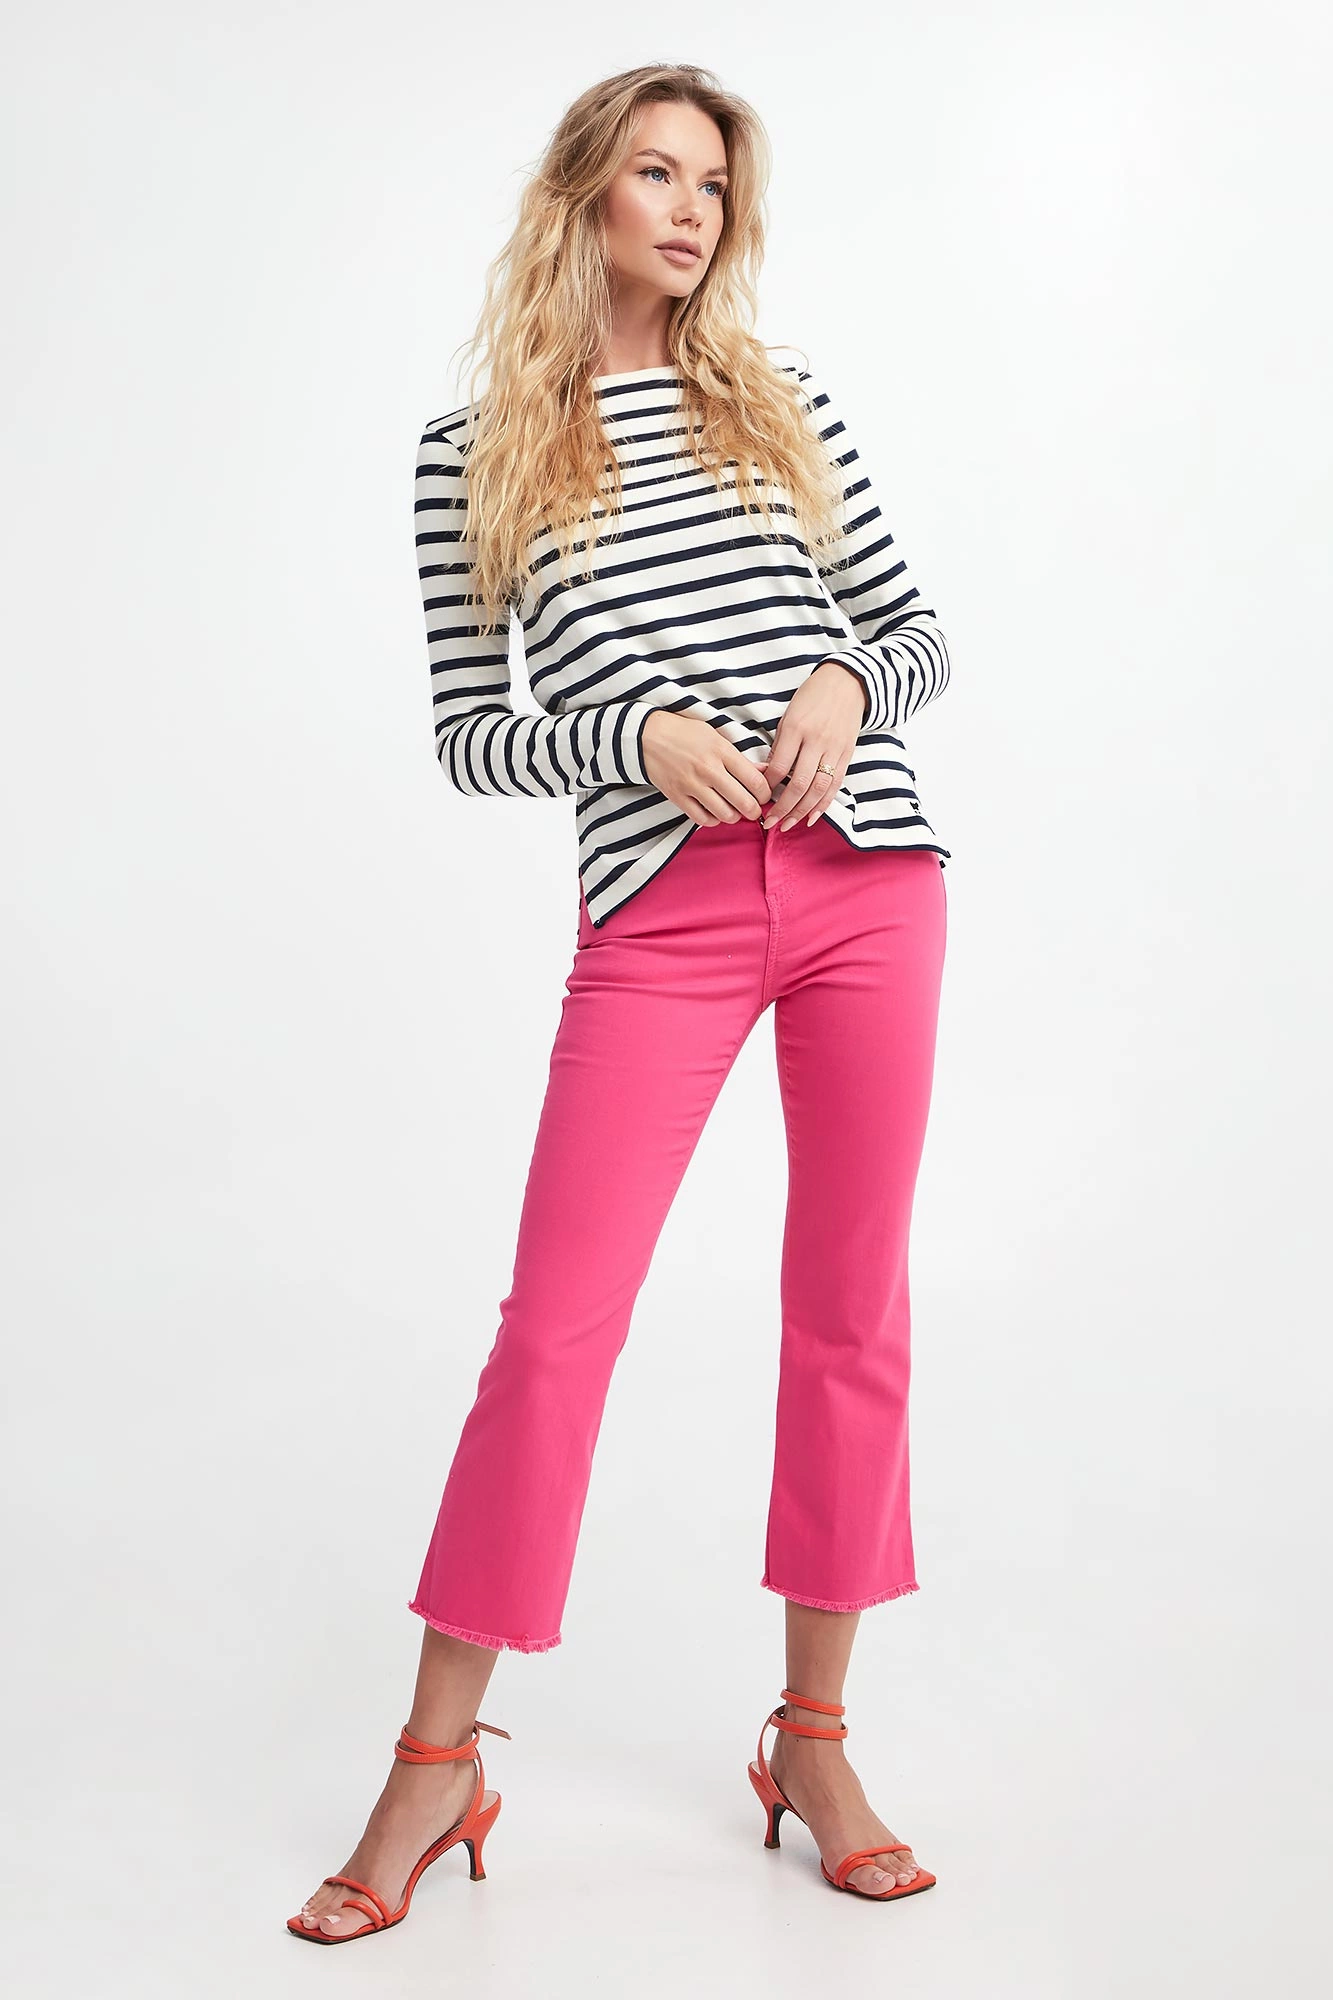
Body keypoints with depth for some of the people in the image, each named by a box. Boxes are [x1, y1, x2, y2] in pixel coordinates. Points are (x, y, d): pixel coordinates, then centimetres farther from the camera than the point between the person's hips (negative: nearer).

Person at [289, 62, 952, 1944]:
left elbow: (917, 627, 16)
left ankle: (814, 1738, 22)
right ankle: (438, 1763, 11)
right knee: (555, 1320, -5)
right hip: (662, 916, -2)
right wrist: (640, 737, -11)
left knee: (853, 1311, 6)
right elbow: (468, 737, 6)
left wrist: (846, 688, -6)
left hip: (871, 879, 3)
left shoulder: (781, 399, 14)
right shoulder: (474, 450, 7)